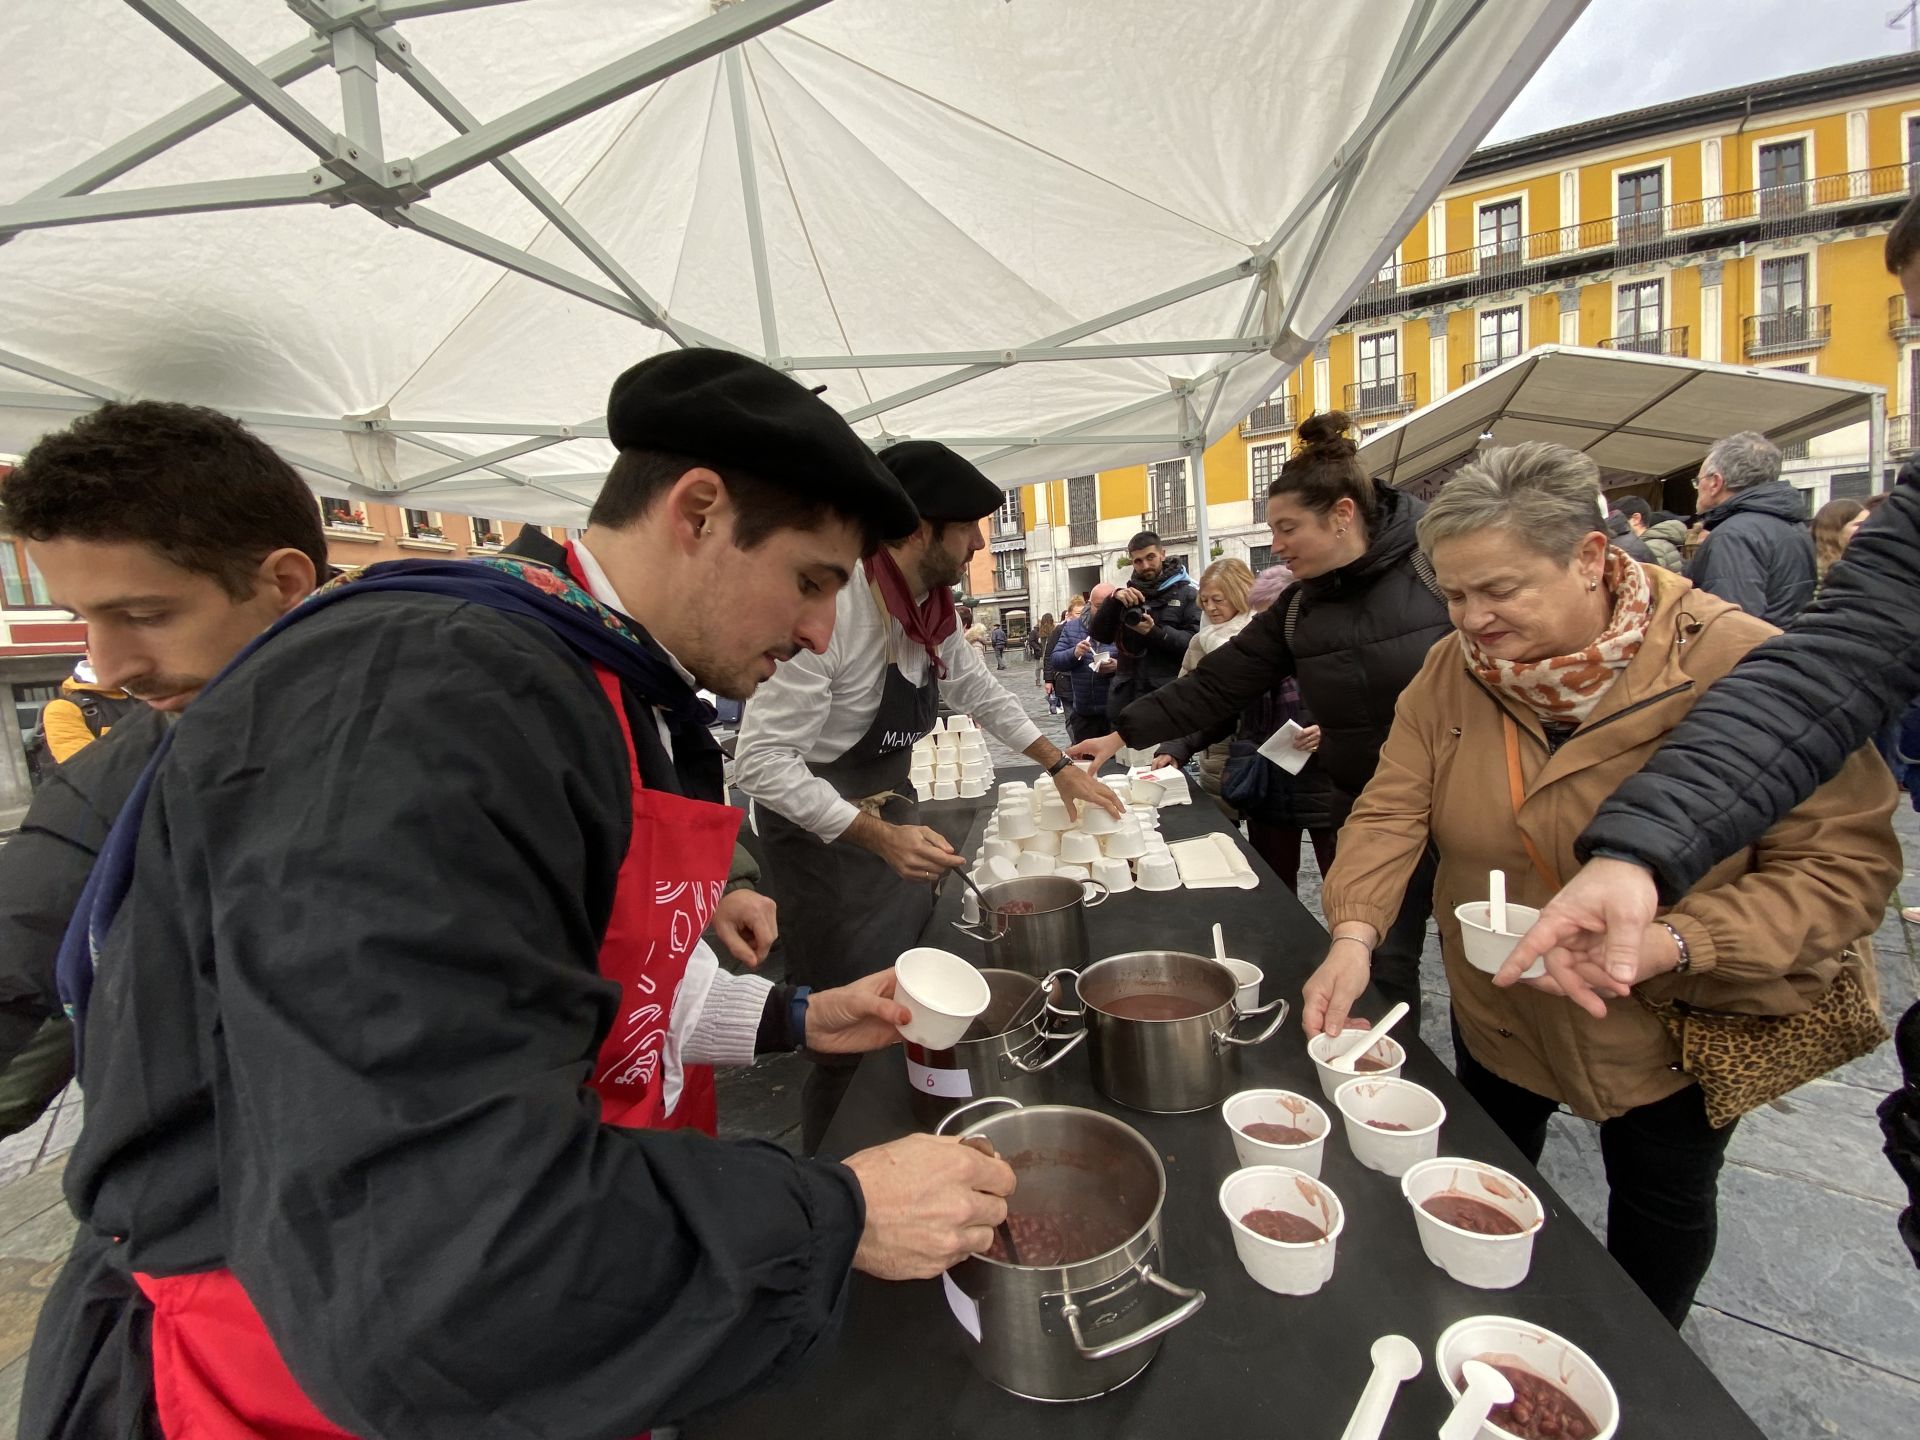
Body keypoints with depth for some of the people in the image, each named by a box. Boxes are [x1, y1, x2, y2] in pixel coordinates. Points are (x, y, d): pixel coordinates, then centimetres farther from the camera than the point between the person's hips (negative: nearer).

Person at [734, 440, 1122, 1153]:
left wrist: (1061, 767, 14)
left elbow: (978, 689, 16)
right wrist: (879, 838, -32)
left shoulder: (932, 606, 0)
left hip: (891, 814, 8)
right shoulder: (831, 606, -27)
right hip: (821, 834, -8)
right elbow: (761, 760, -27)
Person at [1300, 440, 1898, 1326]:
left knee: (1662, 1203, 22)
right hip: (1496, 1010, 4)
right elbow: (1393, 807, -16)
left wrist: (1674, 945, -36)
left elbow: (1845, 862, -22)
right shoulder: (1454, 670, -13)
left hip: (1677, 1024, -3)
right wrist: (1355, 931, -32)